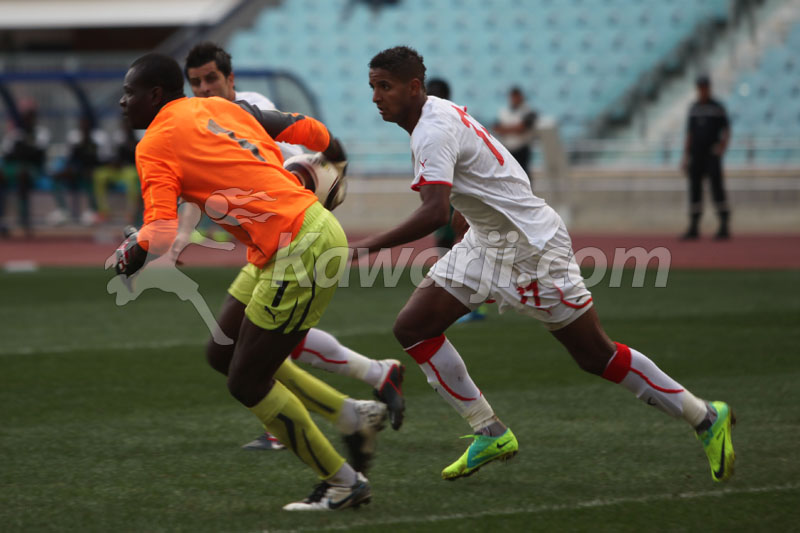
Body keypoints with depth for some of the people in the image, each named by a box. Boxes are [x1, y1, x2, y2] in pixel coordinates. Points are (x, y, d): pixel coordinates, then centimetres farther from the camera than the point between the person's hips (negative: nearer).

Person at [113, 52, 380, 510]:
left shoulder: (155, 146, -9)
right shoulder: (220, 108, 14)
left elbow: (161, 235, -19)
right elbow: (302, 128, 19)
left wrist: (125, 261, 2)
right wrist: (334, 154, 40)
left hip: (301, 253, -9)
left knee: (246, 383, 0)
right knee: (223, 354, 16)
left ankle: (344, 482, 10)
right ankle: (354, 415, 21)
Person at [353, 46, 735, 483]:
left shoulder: (433, 132, -23)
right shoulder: (438, 114, 7)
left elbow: (435, 212, -36)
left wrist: (368, 247, -37)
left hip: (530, 246, -10)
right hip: (485, 243, 10)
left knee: (597, 357, -3)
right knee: (413, 328, -1)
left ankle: (705, 418, 10)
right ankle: (490, 434, 4)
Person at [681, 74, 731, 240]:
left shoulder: (718, 108, 1)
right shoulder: (694, 109, 14)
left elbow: (726, 130, -1)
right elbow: (689, 133, 16)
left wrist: (723, 144, -20)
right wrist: (685, 157, 12)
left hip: (712, 154, -5)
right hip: (696, 155, 5)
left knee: (717, 188, -9)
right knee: (694, 189, 4)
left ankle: (724, 228, -7)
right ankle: (694, 228, 8)